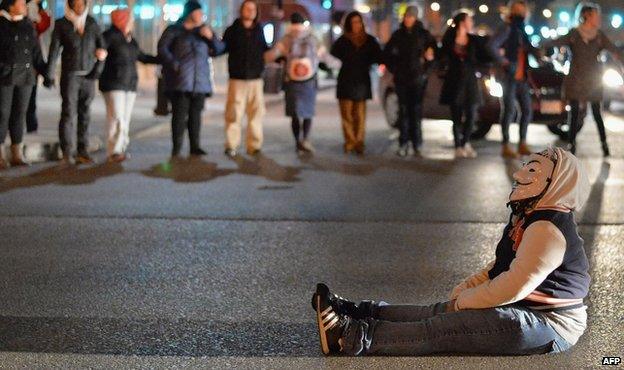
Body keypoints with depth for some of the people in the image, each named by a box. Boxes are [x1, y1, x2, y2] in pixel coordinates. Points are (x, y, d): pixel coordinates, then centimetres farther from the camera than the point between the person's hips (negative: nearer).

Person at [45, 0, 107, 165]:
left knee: (85, 115, 3)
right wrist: (49, 75, -8)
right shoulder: (61, 24, 0)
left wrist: (97, 69, -5)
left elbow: (102, 47, 8)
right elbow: (54, 50, -3)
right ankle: (67, 153, -2)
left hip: (88, 76, 3)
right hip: (70, 75, -3)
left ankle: (83, 151, 8)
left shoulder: (92, 23, 7)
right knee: (68, 113, -7)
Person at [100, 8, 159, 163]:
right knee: (117, 119, -12)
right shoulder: (110, 36, -6)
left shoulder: (130, 39, 17)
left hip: (130, 84, 7)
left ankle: (121, 149, 7)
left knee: (125, 119, 4)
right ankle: (113, 152, -11)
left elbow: (141, 56, 27)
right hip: (114, 84, -7)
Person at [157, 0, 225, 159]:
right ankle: (176, 148, -6)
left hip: (200, 80, 5)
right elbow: (162, 48, -4)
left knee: (196, 113, 5)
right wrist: (174, 64, -15)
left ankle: (195, 146, 11)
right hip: (180, 79, -4)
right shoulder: (174, 30, 4)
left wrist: (211, 37, -4)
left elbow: (219, 49, 14)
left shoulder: (203, 30, 18)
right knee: (180, 113, -8)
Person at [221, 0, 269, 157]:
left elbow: (265, 50, 22)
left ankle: (254, 145, 9)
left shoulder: (259, 30, 11)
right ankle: (231, 146, 2)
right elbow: (221, 49, 5)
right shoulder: (232, 30, 3)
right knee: (234, 114, -5)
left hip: (256, 79, 3)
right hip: (237, 79, -3)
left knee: (256, 113, 2)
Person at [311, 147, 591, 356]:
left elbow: (513, 286, -25)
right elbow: (502, 265, 21)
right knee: (440, 313, -3)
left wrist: (463, 302, -13)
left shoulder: (547, 229, -21)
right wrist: (466, 288, 4)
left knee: (450, 326, -24)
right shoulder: (527, 217, 14)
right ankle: (359, 314, -4)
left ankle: (359, 338, -29)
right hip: (522, 309, 10)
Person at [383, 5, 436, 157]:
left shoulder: (423, 34, 1)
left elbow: (434, 52, 5)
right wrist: (393, 68, 8)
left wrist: (426, 68, -4)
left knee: (416, 110, -3)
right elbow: (387, 53, 16)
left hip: (418, 78, -2)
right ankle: (403, 144, 1)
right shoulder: (398, 35, 7)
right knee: (403, 110, -1)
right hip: (401, 78, 2)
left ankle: (417, 144, 2)